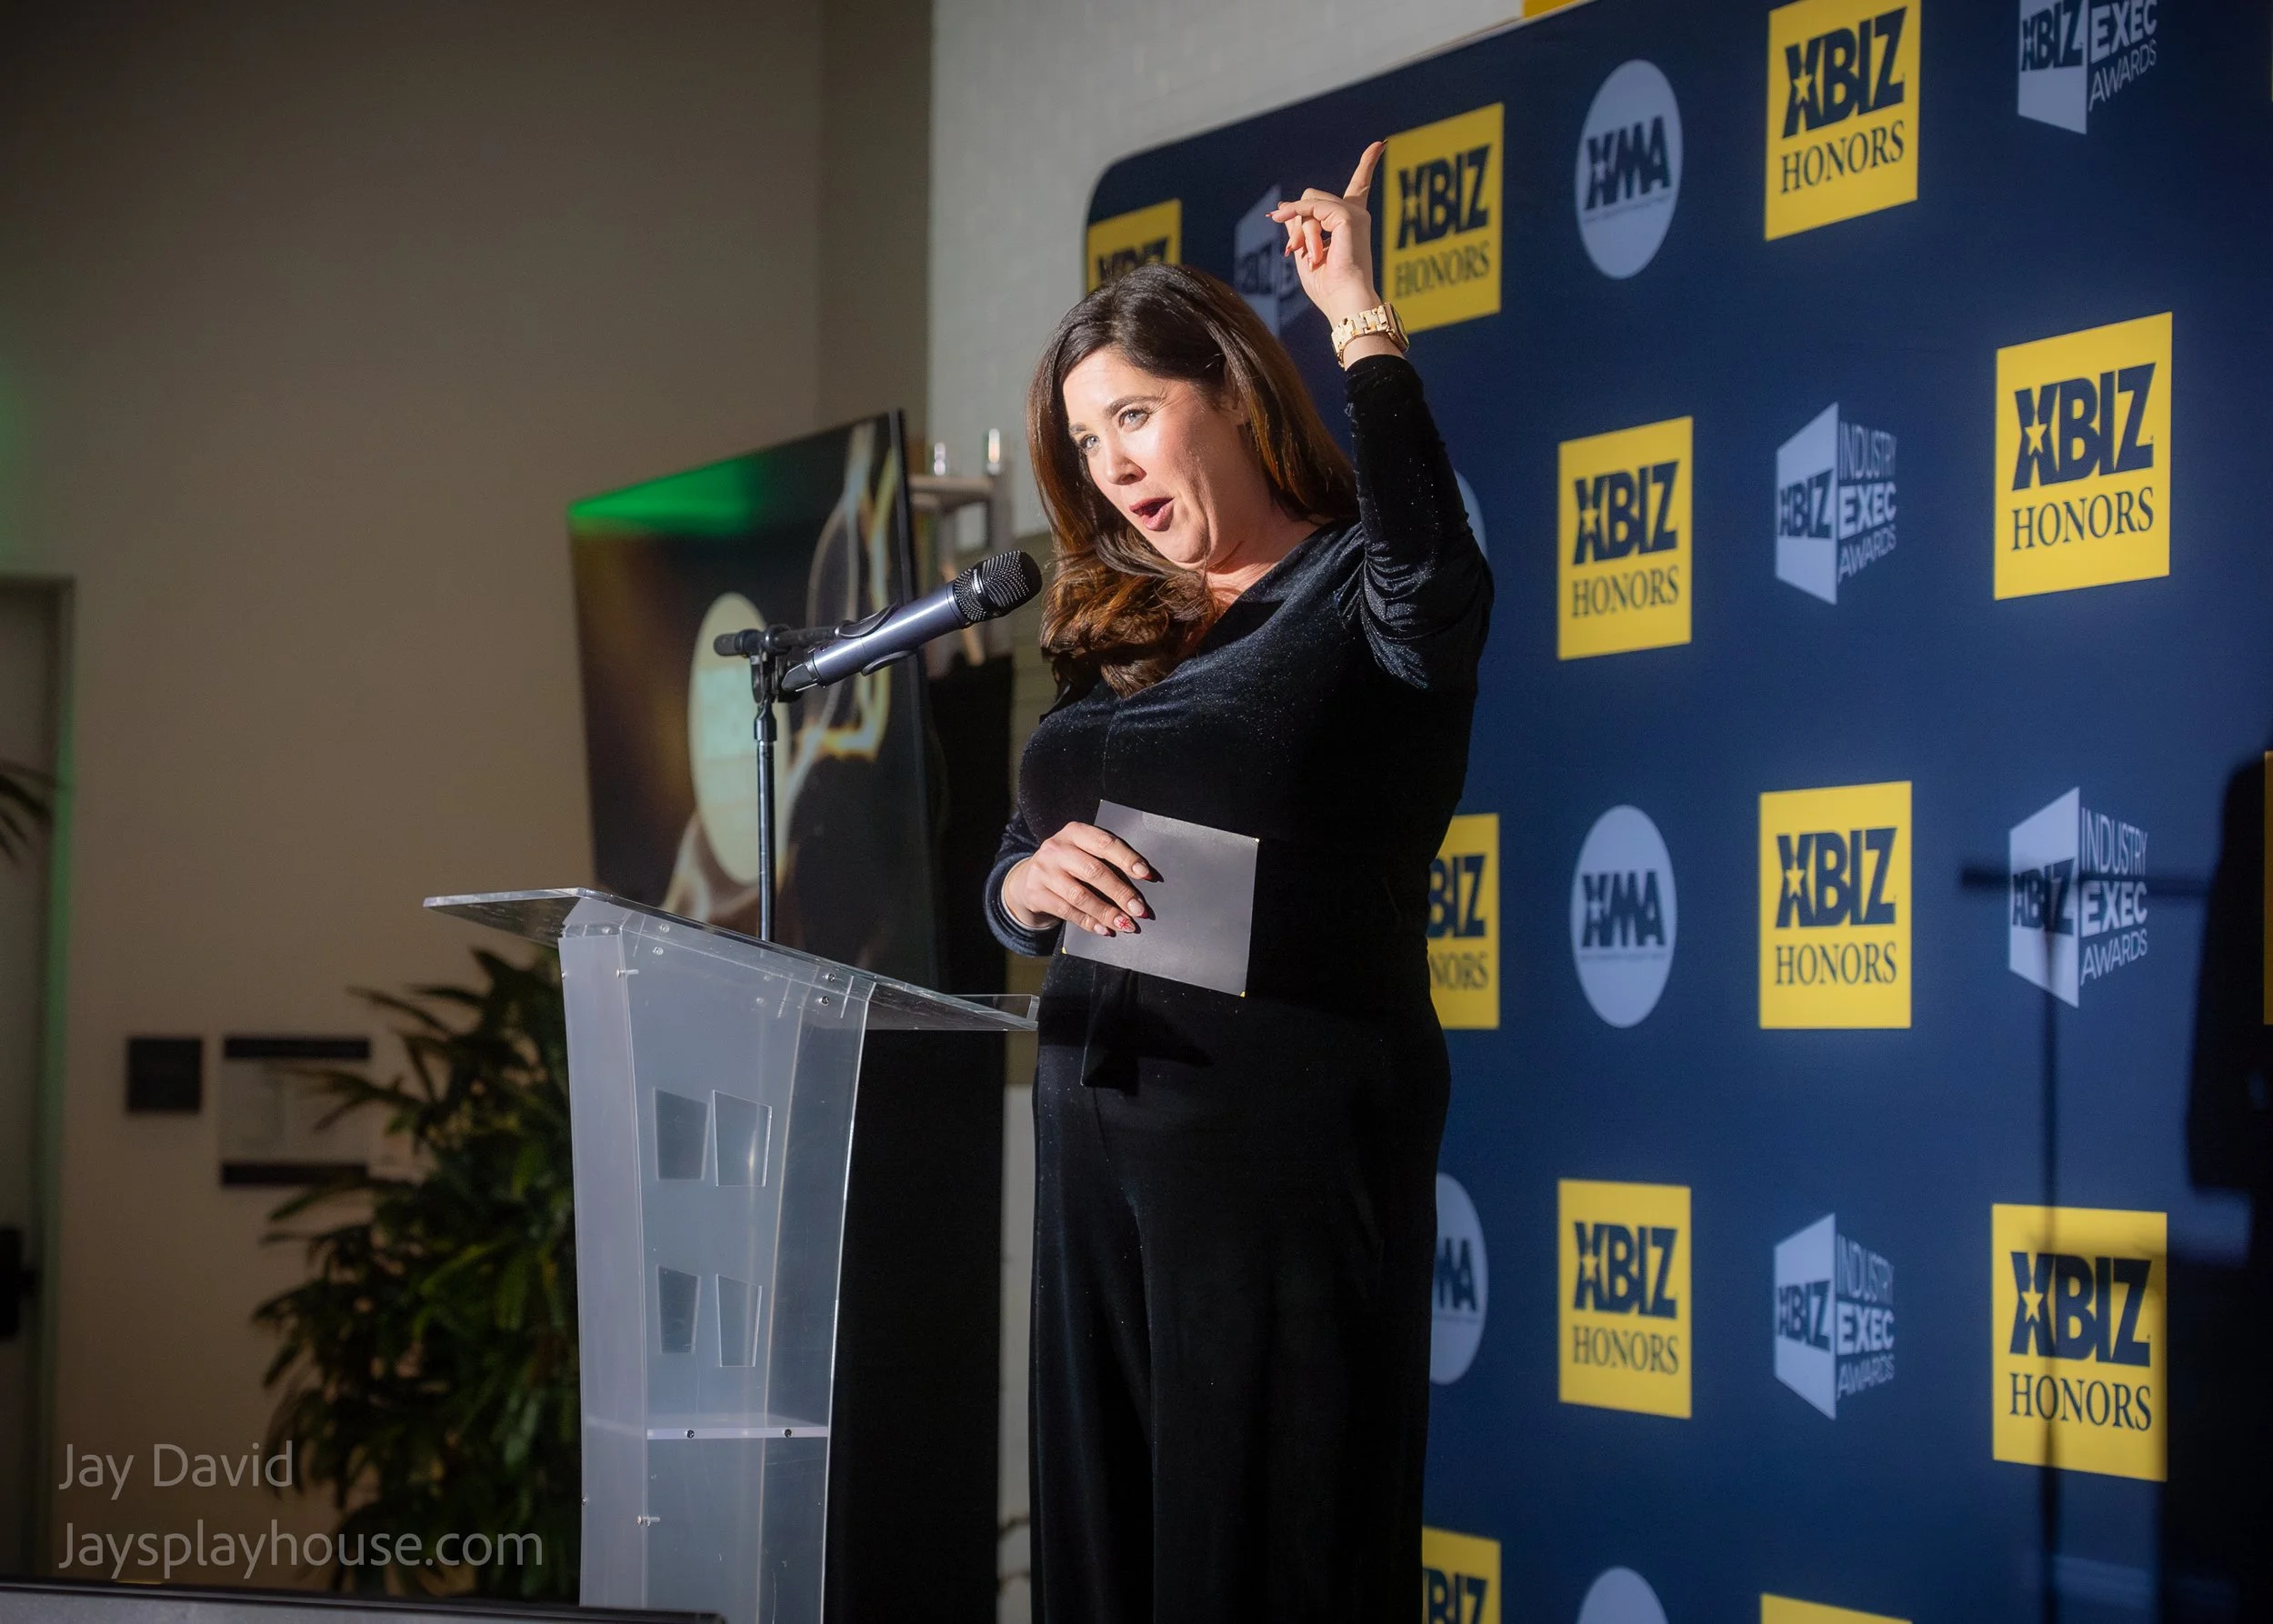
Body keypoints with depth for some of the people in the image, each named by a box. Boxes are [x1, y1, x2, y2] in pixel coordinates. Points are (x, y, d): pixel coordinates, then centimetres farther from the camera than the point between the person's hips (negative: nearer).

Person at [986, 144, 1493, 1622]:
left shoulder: (1357, 594, -4)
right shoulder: (1120, 638, 16)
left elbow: (1429, 579, -28)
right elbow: (1006, 871, 16)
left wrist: (1362, 325, -23)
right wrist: (1030, 882, -7)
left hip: (1288, 1127, -7)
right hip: (1098, 1124, 7)